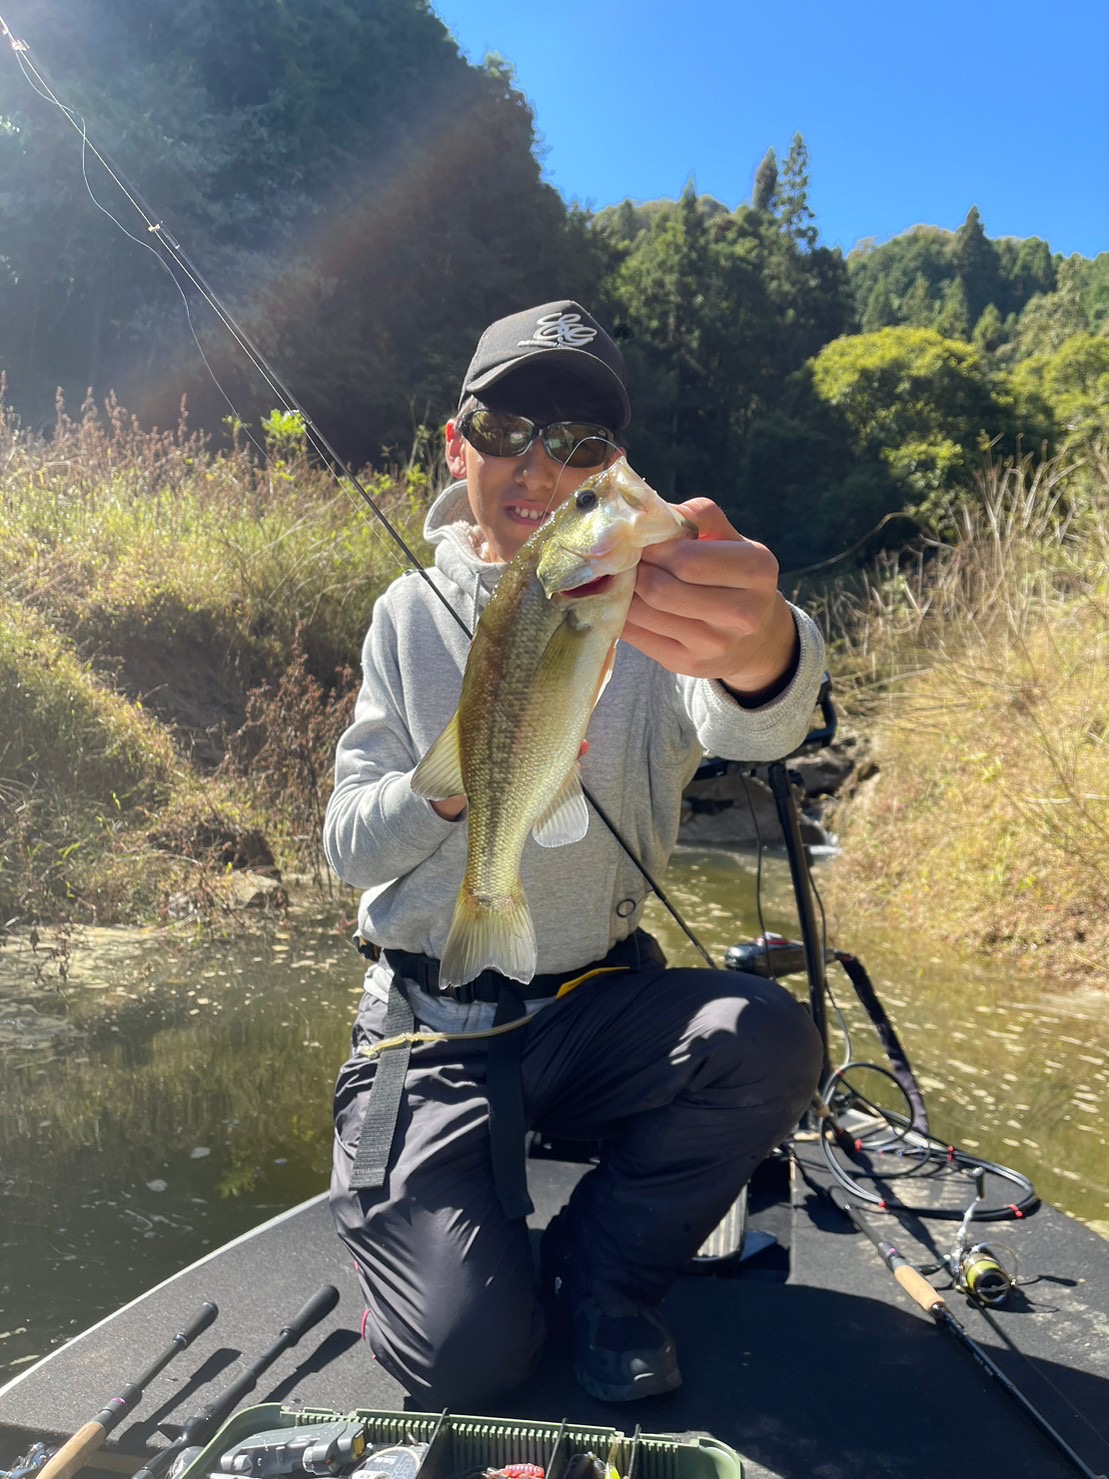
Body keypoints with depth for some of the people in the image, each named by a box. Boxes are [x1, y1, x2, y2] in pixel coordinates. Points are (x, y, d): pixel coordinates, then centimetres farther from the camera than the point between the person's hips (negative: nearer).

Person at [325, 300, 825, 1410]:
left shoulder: (653, 610, -3)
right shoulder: (411, 615, 2)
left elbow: (749, 728, -27)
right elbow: (347, 843, -1)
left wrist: (761, 653, -52)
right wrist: (451, 785, -24)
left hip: (598, 1005, 1)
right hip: (432, 1020, 0)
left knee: (770, 1038, -29)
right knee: (468, 1357, -16)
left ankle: (598, 1272, -1)